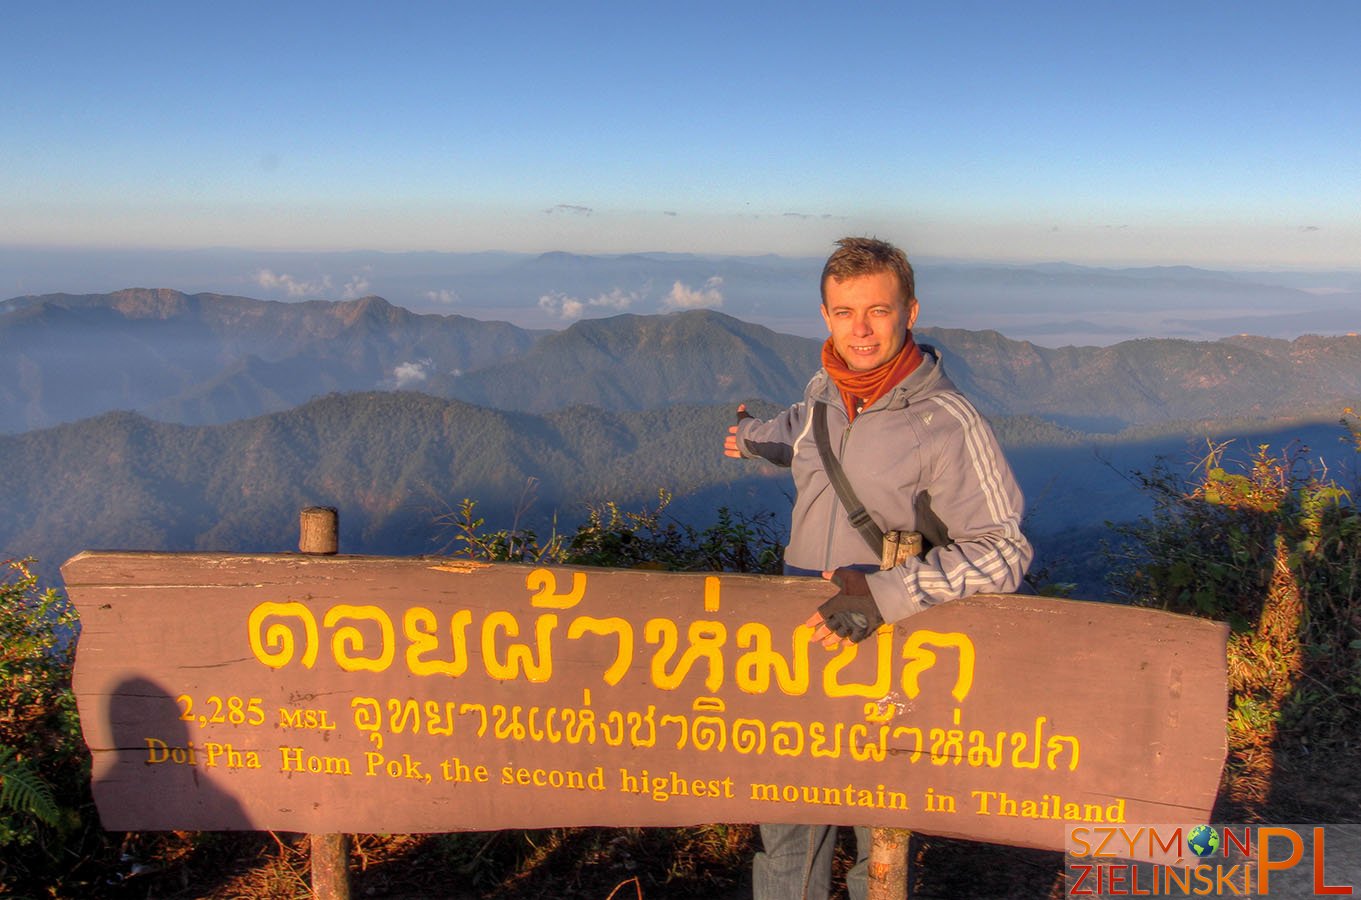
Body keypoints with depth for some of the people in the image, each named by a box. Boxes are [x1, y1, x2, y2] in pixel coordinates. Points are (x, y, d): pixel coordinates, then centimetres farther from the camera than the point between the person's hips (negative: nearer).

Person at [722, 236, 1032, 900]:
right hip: (804, 633, 5)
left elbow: (1003, 550, -22)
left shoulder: (947, 423, -20)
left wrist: (887, 593, -33)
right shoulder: (824, 390, -1)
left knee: (879, 827, 13)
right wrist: (752, 439, 41)